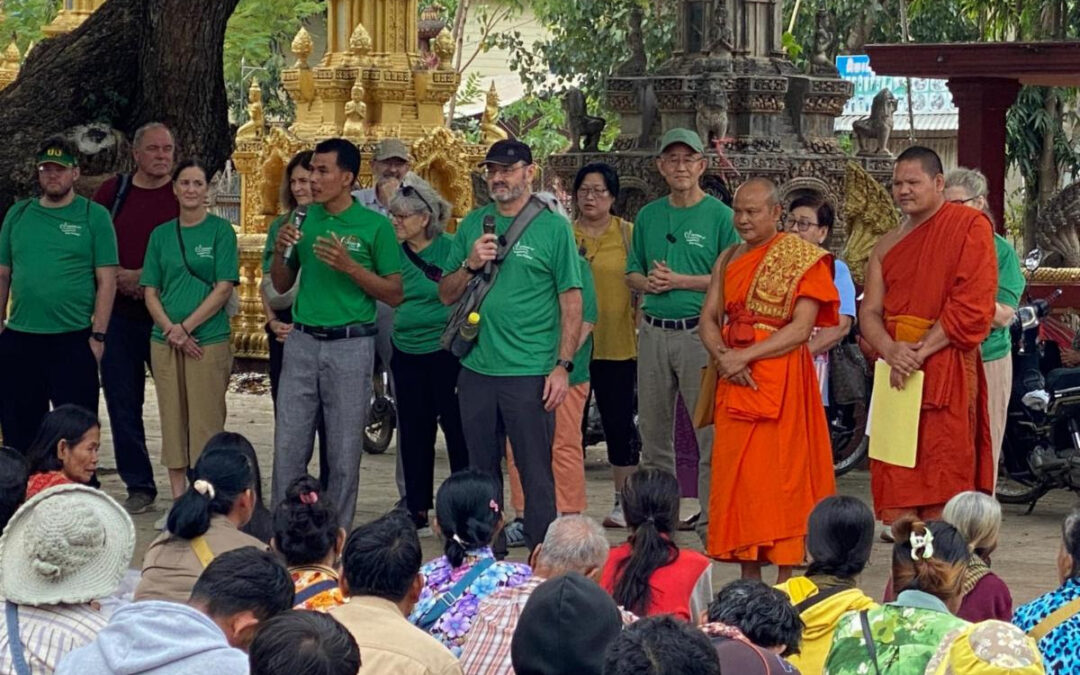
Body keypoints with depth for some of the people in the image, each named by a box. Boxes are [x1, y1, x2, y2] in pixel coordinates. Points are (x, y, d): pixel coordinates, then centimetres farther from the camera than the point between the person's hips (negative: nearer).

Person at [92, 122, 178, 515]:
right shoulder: (112, 192, 7)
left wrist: (143, 277, -13)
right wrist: (117, 278, -8)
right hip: (119, 314, 3)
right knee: (122, 401, 6)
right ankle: (139, 486, 15)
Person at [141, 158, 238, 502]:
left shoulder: (220, 230, 0)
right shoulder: (161, 234, 10)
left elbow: (224, 288, -7)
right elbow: (151, 292, 8)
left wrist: (186, 327, -11)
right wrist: (171, 330, -7)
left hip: (209, 341, -4)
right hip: (165, 342, 4)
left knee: (206, 423, -3)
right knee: (172, 421, 7)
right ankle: (178, 502, 15)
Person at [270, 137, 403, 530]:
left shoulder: (374, 225, -3)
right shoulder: (303, 219, 9)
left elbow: (395, 294, -4)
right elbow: (281, 285, 15)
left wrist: (349, 266, -15)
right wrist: (280, 252, -4)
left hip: (350, 345, -4)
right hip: (302, 342, 4)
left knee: (344, 452, 3)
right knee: (288, 446, 3)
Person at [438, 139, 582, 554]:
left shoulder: (553, 227, -1)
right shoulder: (473, 224, 11)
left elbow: (571, 300, -3)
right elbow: (446, 295, 13)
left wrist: (563, 365, -10)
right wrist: (470, 264, -7)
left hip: (530, 373, -5)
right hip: (477, 369, 5)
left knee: (536, 473, -2)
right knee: (482, 471, 13)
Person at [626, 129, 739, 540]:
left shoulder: (719, 216, -2)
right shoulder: (648, 216, 15)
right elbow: (632, 273, 19)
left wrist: (680, 281, -13)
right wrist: (649, 282, -3)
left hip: (700, 332, -5)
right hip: (653, 332, 6)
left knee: (710, 435, -7)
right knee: (653, 433, 11)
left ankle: (711, 523, -3)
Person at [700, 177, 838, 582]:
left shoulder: (802, 259, -4)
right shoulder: (729, 260, 15)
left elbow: (801, 327, -13)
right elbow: (709, 319, 10)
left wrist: (745, 356, -18)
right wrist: (723, 356, -10)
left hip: (782, 378, -6)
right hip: (735, 381, 6)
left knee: (781, 475, -5)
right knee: (738, 475, 4)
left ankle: (785, 583, -2)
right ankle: (748, 582, 10)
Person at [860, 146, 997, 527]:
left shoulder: (970, 227, -2)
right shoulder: (888, 246, 17)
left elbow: (972, 306, -10)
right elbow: (869, 311, 10)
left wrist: (920, 352, -14)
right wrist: (891, 351, -12)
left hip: (946, 367, -5)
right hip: (897, 372, 6)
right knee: (898, 481, 2)